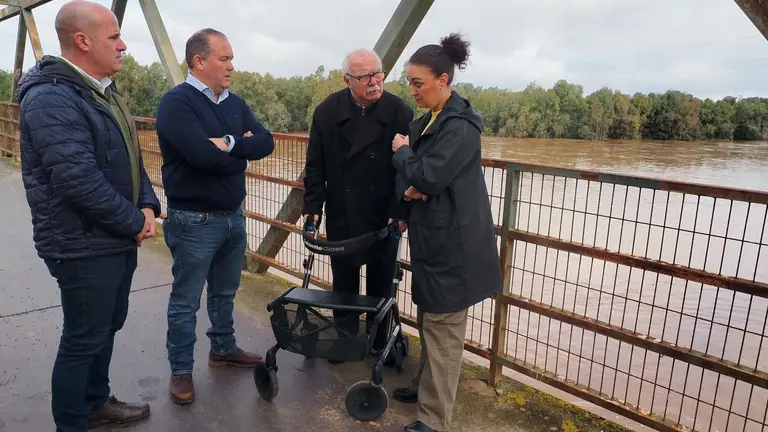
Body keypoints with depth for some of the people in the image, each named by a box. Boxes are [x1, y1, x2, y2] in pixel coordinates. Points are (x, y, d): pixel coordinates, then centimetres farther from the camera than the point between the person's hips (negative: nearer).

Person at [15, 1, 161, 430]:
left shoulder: (104, 92, 11)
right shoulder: (51, 98, -20)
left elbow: (132, 158, 14)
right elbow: (79, 180, -28)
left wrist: (147, 206, -1)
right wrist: (135, 221, -17)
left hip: (120, 239, 9)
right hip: (85, 247, -9)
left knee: (108, 327, 21)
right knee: (84, 339, 6)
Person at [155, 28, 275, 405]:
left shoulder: (236, 103, 8)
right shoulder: (176, 102, -14)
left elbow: (265, 144, -4)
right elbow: (204, 155, -27)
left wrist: (229, 143, -19)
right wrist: (241, 155, -11)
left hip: (234, 215, 7)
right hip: (194, 221, -7)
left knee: (225, 291, 21)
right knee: (186, 300, 7)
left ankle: (223, 348, 39)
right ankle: (181, 370, 22)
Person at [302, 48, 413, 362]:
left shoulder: (400, 112, -10)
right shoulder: (327, 112, -4)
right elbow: (315, 166, 0)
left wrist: (399, 213, -15)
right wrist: (313, 207, -5)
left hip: (384, 217, -1)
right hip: (341, 216, 2)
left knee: (381, 282, 13)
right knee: (343, 281, 15)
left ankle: (380, 341, 31)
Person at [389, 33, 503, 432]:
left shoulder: (460, 126, -17)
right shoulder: (427, 121, 12)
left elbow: (427, 177, -24)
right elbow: (408, 175, 12)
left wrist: (402, 150, -6)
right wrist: (407, 188, -11)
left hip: (452, 243, -9)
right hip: (431, 238, 9)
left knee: (442, 329, -1)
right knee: (429, 321, 20)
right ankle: (427, 385, 37)